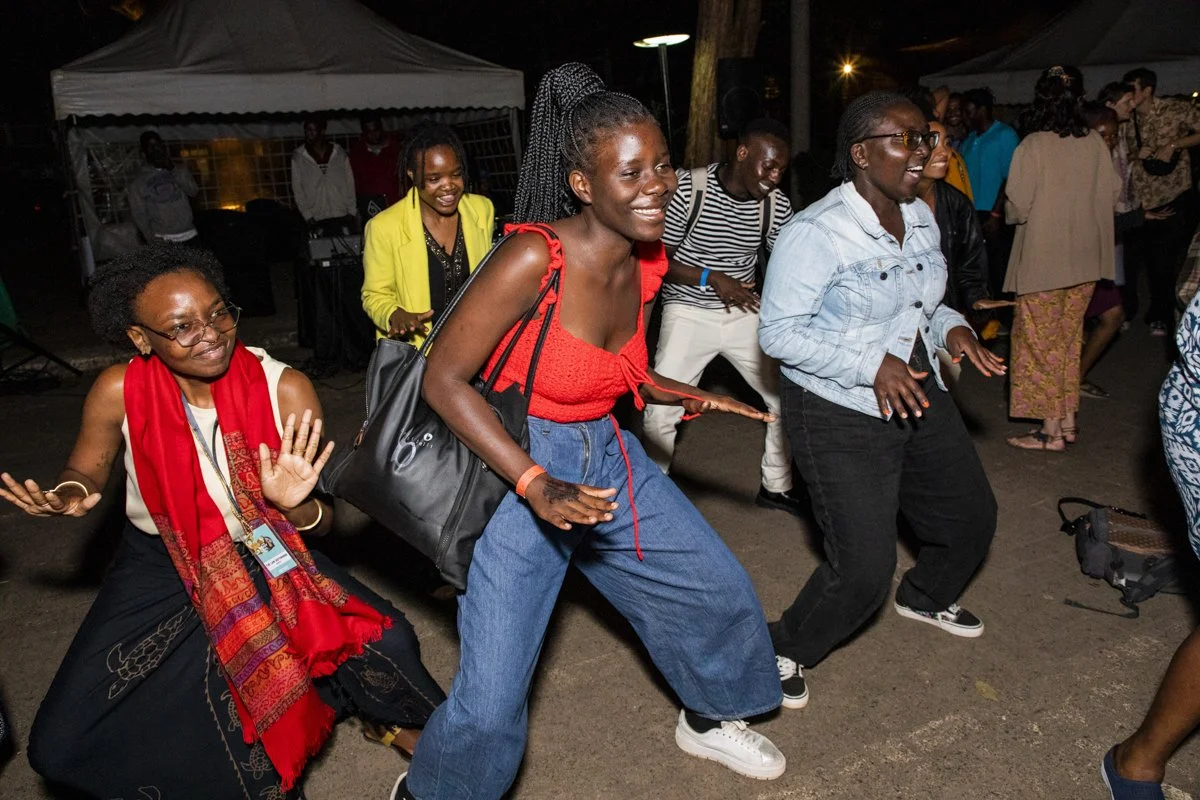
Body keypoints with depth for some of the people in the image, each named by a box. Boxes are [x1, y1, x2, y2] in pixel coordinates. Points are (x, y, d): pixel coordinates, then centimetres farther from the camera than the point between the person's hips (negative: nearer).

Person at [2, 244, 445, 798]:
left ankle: (394, 719, 22)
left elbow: (324, 521, -13)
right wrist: (70, 496, -20)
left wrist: (297, 506, -36)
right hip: (161, 566, 1)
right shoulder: (119, 391, -17)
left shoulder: (285, 390, -19)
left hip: (265, 559, 0)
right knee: (60, 749, -11)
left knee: (388, 644, -16)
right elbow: (86, 469, 4)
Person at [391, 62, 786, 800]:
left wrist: (690, 397, 5)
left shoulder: (647, 262, -2)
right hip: (517, 468, -7)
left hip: (607, 455, 7)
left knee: (722, 591, 17)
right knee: (491, 699, -5)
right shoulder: (534, 257, -24)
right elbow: (445, 379, -21)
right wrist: (537, 486, -27)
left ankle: (708, 720, 47)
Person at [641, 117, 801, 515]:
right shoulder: (688, 188, -16)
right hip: (689, 313, -4)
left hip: (744, 311, 4)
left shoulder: (777, 204, -5)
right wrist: (711, 278, -23)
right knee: (659, 413, -10)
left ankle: (775, 485, 28)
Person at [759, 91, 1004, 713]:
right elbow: (778, 332, -20)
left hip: (920, 399, 9)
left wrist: (950, 328, -3)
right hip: (841, 417, -8)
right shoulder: (815, 232, -21)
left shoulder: (920, 218, 5)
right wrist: (871, 366, -27)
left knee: (972, 517, 22)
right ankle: (786, 650, 21)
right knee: (863, 573, -8)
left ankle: (926, 597, 54)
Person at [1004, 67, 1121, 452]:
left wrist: (1013, 211, 7)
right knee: (1069, 339, 16)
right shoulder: (1095, 142, 1)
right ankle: (1069, 420, 23)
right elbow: (1113, 192, 8)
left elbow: (1018, 207, -15)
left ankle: (1051, 430, 6)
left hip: (1042, 259, -5)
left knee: (1040, 343, 4)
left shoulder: (1032, 146, -15)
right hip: (1085, 259, 6)